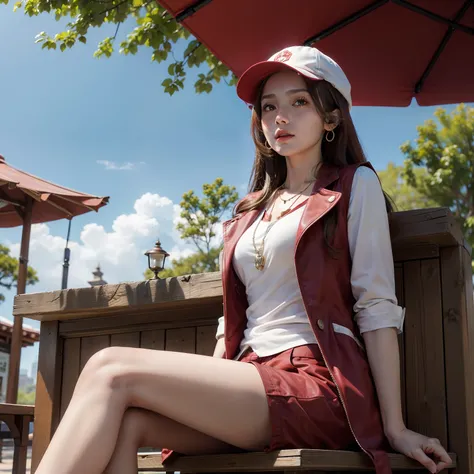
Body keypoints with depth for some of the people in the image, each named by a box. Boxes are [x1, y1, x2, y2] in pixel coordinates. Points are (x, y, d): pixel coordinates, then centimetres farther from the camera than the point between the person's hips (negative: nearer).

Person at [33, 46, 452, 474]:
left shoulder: (356, 186, 6)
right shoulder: (253, 210, 24)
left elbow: (377, 308, -3)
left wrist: (394, 427, -7)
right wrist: (205, 396, 10)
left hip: (317, 388, -5)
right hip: (254, 376, 6)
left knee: (113, 369, -21)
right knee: (126, 422, -24)